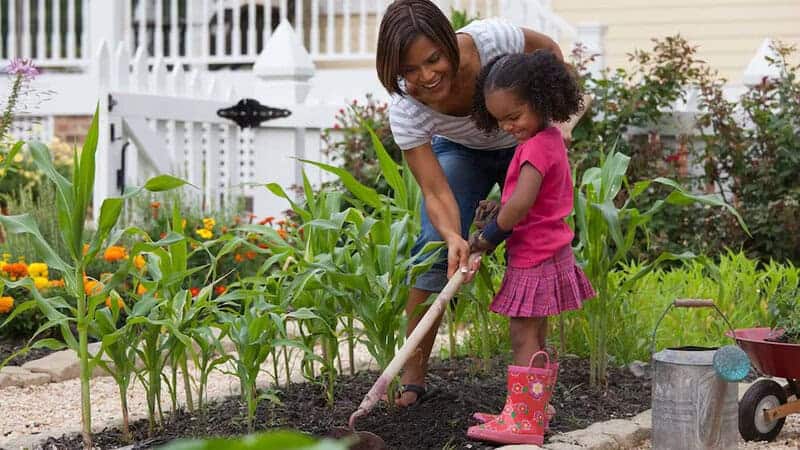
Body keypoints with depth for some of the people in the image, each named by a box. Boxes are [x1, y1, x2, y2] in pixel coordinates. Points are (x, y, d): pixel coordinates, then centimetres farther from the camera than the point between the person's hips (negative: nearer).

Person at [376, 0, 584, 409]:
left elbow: (548, 50, -15)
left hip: (528, 143, 0)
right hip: (462, 151, 0)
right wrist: (453, 237, -50)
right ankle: (412, 378, -8)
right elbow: (435, 191, -32)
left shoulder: (490, 39, -38)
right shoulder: (405, 110, -34)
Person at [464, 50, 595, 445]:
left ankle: (523, 420, -4)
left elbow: (521, 203, -29)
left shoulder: (536, 147, -19)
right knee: (534, 338, 15)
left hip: (535, 260, -10)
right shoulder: (549, 140, 12)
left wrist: (491, 234, -13)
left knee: (524, 337, -7)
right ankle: (532, 414, 24)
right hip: (545, 254, 10)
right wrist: (498, 211, 5)